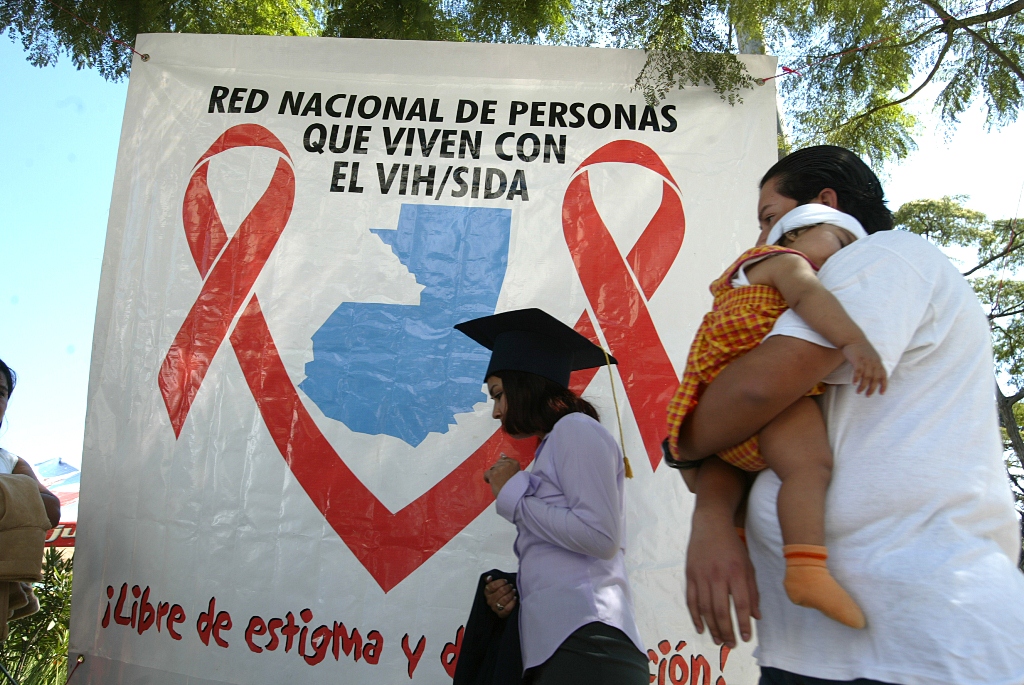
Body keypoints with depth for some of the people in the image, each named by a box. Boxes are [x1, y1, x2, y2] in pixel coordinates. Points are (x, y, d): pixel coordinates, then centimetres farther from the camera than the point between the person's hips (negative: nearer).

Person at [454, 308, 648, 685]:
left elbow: (600, 536, -16)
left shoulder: (576, 428, -3)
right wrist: (519, 591, 5)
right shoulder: (555, 446, 23)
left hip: (585, 645, -8)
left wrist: (513, 494, -5)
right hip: (551, 648, 8)